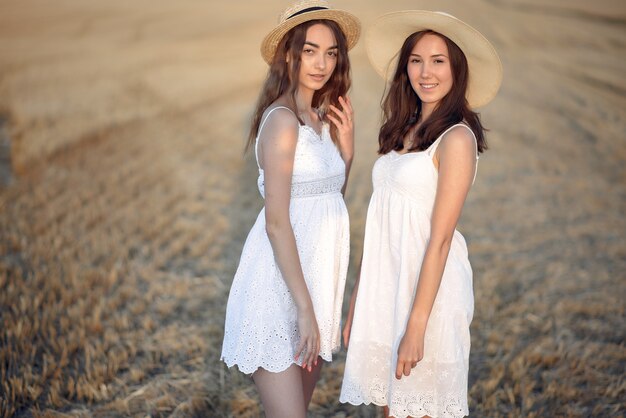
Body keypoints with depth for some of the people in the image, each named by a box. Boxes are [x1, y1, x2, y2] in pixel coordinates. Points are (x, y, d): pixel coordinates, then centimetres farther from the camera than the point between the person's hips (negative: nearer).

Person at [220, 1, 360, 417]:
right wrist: (304, 307, -21)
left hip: (315, 272, 9)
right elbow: (276, 223, -19)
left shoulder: (321, 118, 9)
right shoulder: (282, 120, -15)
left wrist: (346, 148, 0)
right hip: (280, 284, -8)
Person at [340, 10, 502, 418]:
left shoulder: (456, 137, -12)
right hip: (385, 283, 7)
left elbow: (440, 238, -16)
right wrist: (357, 304, 11)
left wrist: (416, 326, -19)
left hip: (427, 286, -7)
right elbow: (382, 225, 11)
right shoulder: (404, 130, 11)